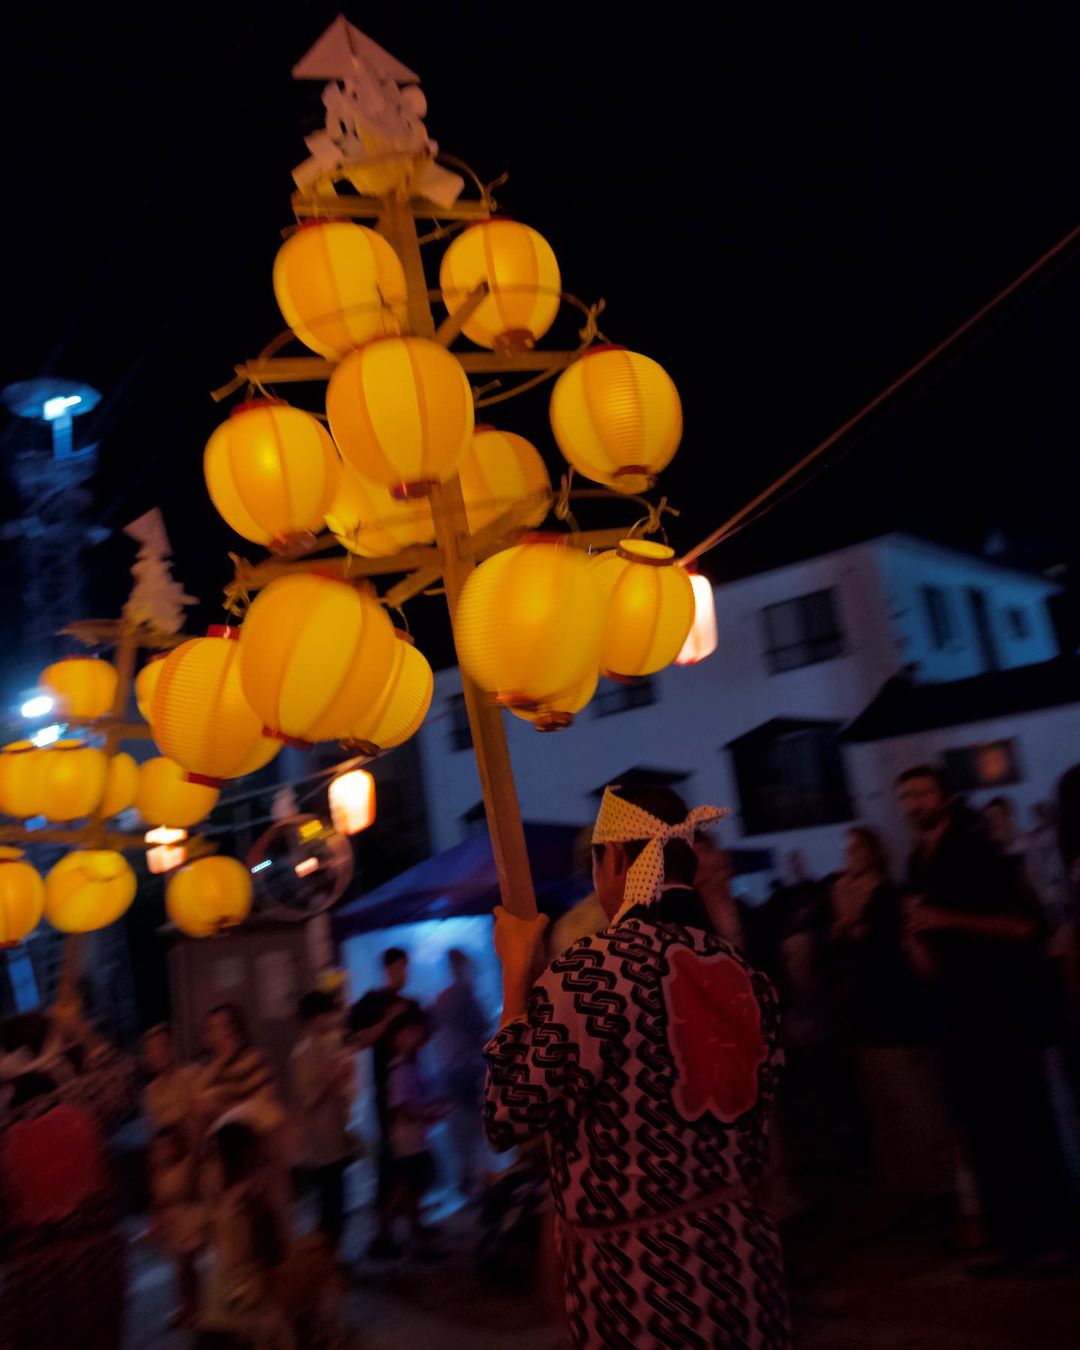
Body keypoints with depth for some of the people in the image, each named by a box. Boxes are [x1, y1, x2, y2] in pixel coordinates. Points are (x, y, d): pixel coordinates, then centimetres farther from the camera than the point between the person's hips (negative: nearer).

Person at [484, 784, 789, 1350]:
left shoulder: (584, 973, -20)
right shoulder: (746, 973, 0)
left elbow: (507, 1119, -12)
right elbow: (752, 1132, 8)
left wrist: (515, 972, -7)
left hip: (637, 1275, -6)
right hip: (745, 1256, 6)